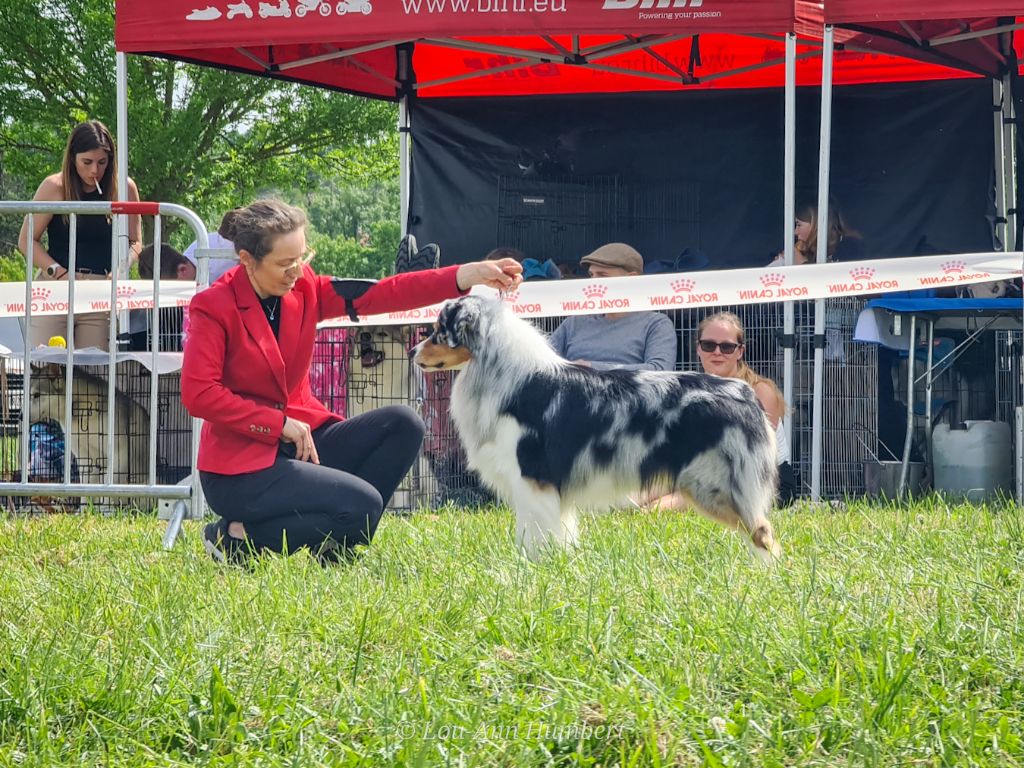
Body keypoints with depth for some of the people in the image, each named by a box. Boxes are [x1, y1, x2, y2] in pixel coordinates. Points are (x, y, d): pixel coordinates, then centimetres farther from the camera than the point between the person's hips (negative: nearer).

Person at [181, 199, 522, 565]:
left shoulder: (304, 289, 4)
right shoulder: (213, 308, -13)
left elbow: (381, 294, -3)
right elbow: (199, 394, -19)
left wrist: (470, 275, -13)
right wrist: (278, 424, -19)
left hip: (297, 440, 8)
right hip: (240, 466, -8)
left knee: (402, 424, -6)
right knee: (362, 504, -22)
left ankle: (333, 543, -5)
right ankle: (239, 537, -9)